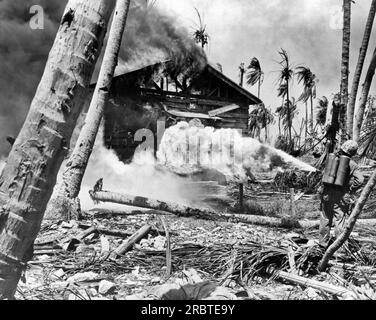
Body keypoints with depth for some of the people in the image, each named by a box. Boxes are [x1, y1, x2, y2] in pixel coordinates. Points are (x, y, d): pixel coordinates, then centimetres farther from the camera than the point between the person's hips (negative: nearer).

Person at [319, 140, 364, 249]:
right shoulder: (352, 164, -6)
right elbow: (360, 179, -16)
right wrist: (351, 190, -5)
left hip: (327, 194, 3)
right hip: (341, 197, -3)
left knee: (325, 220, 14)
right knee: (339, 221, 4)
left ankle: (323, 244, 23)